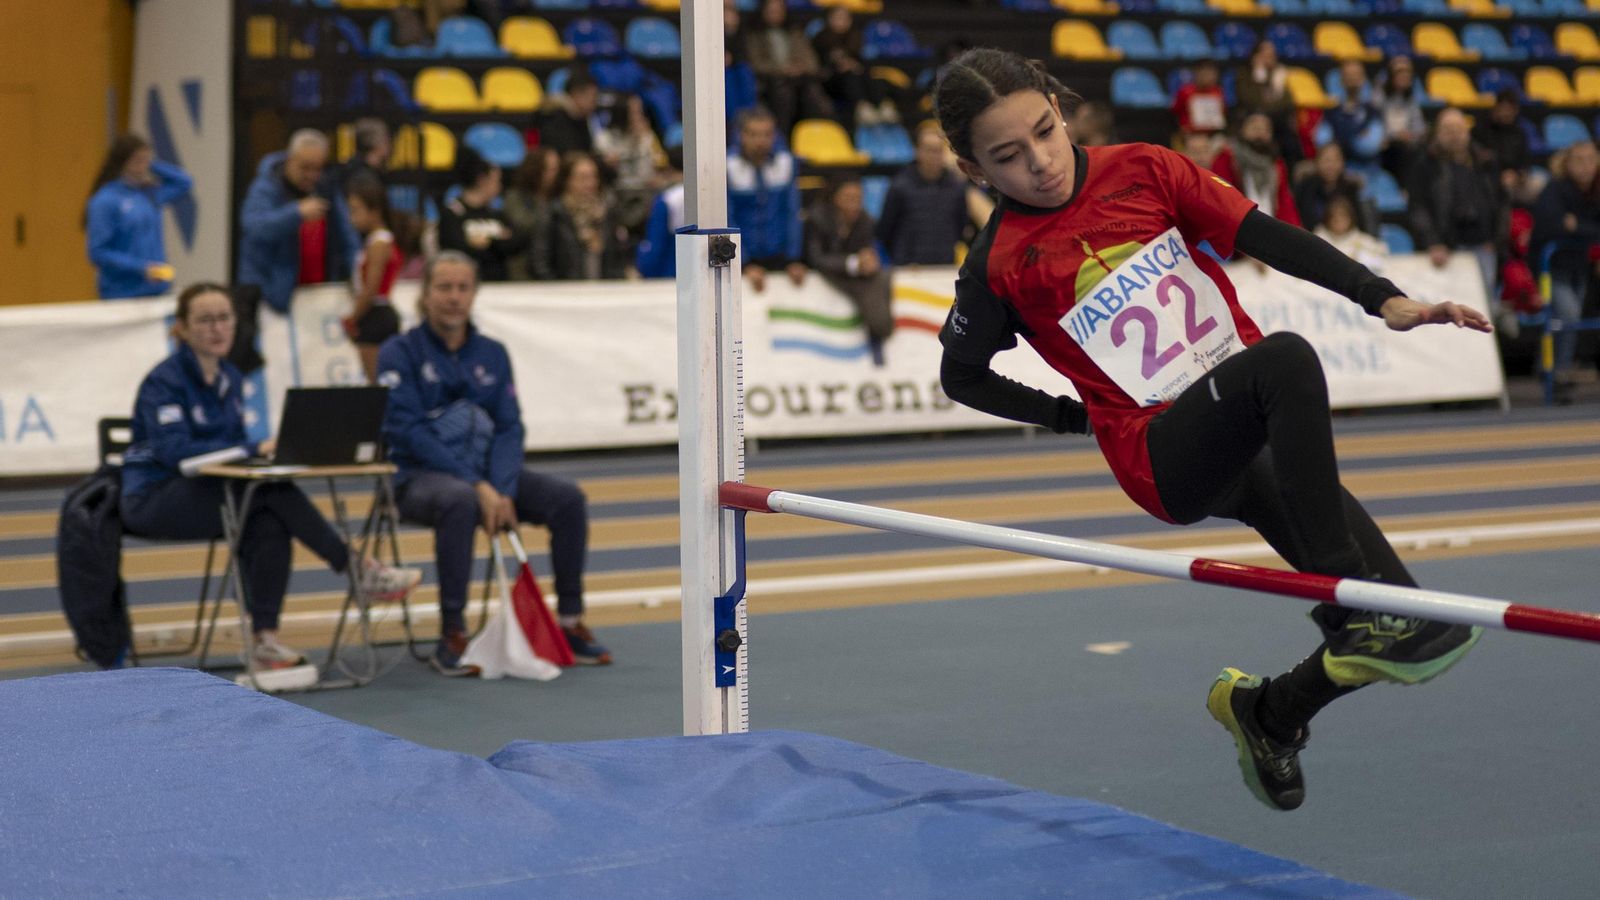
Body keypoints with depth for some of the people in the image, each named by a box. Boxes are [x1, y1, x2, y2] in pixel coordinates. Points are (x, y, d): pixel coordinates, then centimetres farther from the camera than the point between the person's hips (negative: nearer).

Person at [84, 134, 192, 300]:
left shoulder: (149, 193, 8)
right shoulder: (104, 202, -9)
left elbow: (184, 182, 19)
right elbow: (98, 253, -12)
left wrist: (152, 165, 7)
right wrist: (141, 267, -19)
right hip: (122, 294, -6)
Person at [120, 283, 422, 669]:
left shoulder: (230, 377, 11)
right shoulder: (164, 381, -12)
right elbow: (174, 450, -25)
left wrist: (265, 450, -10)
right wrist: (254, 450, -31)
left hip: (202, 493, 7)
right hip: (152, 500, -6)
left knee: (270, 523, -28)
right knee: (273, 490, -28)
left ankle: (265, 638, -26)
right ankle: (361, 572, -20)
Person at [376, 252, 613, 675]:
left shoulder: (492, 354, 12)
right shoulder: (401, 352, -2)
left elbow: (509, 428, 5)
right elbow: (408, 431, -13)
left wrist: (502, 489, -15)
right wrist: (477, 485, -22)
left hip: (486, 477, 5)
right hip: (422, 477, -5)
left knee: (568, 497, -16)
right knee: (460, 502, -38)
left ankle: (571, 621, -6)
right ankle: (451, 636, -31)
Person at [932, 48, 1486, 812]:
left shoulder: (1140, 170, 3)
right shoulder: (1001, 268, -5)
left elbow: (1264, 235, 1)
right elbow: (962, 377, 11)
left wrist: (1383, 298, -8)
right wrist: (1071, 417, 7)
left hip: (1250, 439, 5)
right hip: (1162, 455, -5)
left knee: (1368, 649, -6)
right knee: (1285, 360, -36)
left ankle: (1267, 711, 28)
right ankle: (1360, 607, -38)